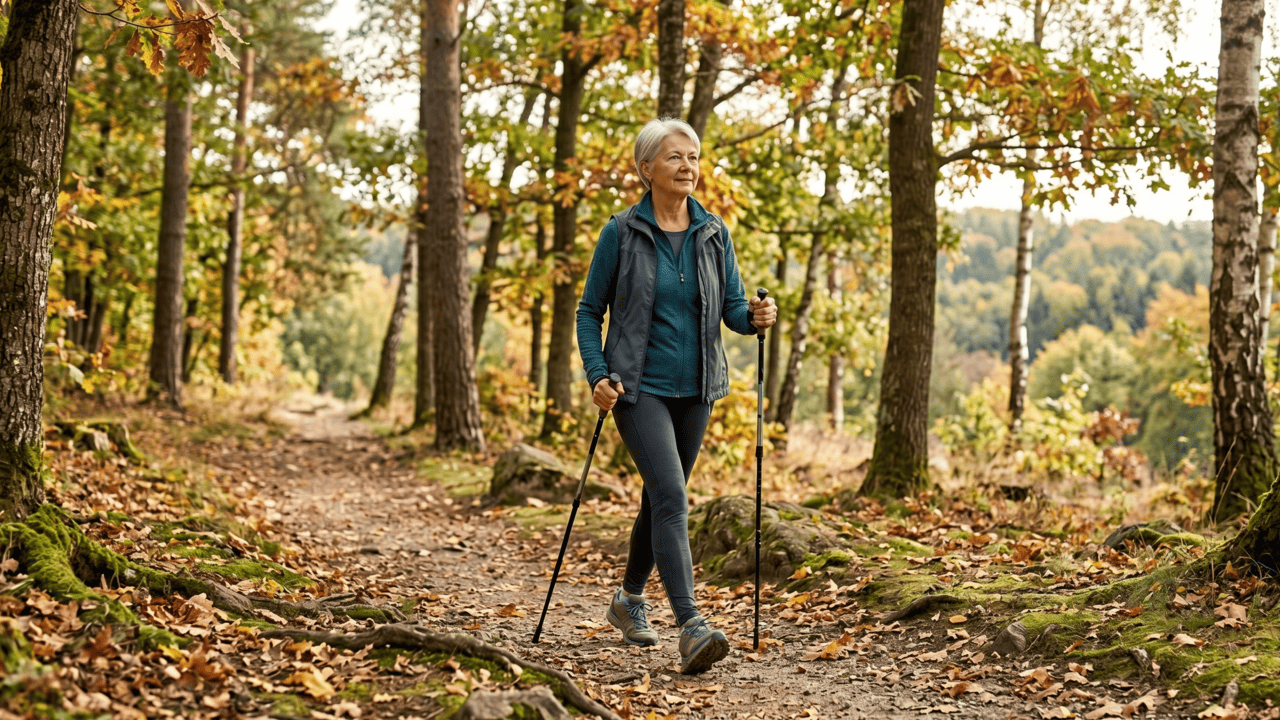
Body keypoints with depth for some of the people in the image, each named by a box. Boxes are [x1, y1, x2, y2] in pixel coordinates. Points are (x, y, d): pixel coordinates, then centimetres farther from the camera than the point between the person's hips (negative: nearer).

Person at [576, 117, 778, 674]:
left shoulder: (714, 233, 5)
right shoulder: (621, 233, -6)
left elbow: (732, 306, 7)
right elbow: (590, 311, 1)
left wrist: (756, 317, -16)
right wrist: (597, 376, -12)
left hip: (695, 387, 5)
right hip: (640, 386, -5)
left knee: (660, 498, 17)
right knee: (671, 499, -18)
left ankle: (629, 599, 38)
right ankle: (691, 629, -24)